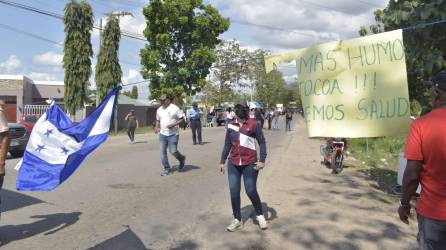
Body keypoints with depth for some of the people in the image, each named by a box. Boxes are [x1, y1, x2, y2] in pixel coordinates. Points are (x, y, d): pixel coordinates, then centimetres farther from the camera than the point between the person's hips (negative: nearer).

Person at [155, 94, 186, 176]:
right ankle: (166, 168, 13)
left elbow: (182, 119, -7)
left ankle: (182, 159, 25)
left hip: (173, 134, -5)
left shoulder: (175, 108, -7)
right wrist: (157, 127, 5)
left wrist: (173, 124, -20)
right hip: (162, 134, 5)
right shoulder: (159, 110, 12)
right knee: (162, 151, 0)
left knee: (173, 151, -7)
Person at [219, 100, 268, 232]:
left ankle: (260, 215, 26)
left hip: (250, 163, -4)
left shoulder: (254, 124, -6)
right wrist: (222, 162, 12)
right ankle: (237, 220, 22)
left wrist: (262, 160, -12)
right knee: (234, 192, 5)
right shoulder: (231, 125, 5)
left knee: (251, 191, 1)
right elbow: (227, 145, 12)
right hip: (233, 164, 4)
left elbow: (262, 142, -3)